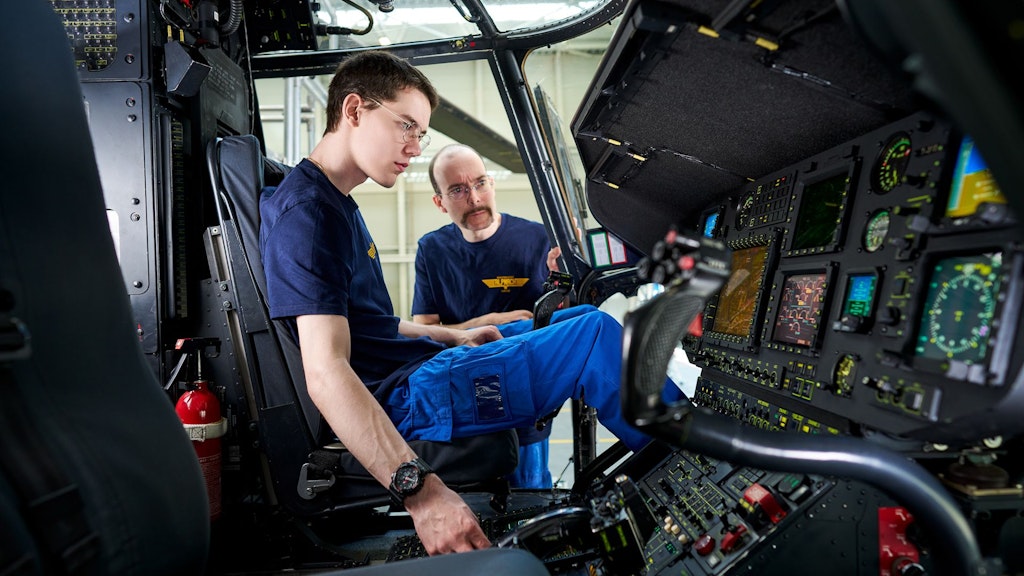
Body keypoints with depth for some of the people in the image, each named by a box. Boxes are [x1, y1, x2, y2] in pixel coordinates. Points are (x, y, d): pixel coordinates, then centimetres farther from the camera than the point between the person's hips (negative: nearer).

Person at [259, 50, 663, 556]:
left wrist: (454, 338, 15)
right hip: (404, 399, -11)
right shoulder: (306, 211, -18)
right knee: (594, 336, -18)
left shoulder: (337, 204, 16)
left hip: (415, 369, 11)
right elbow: (326, 373, -29)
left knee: (573, 318, 20)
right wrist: (421, 492, -36)